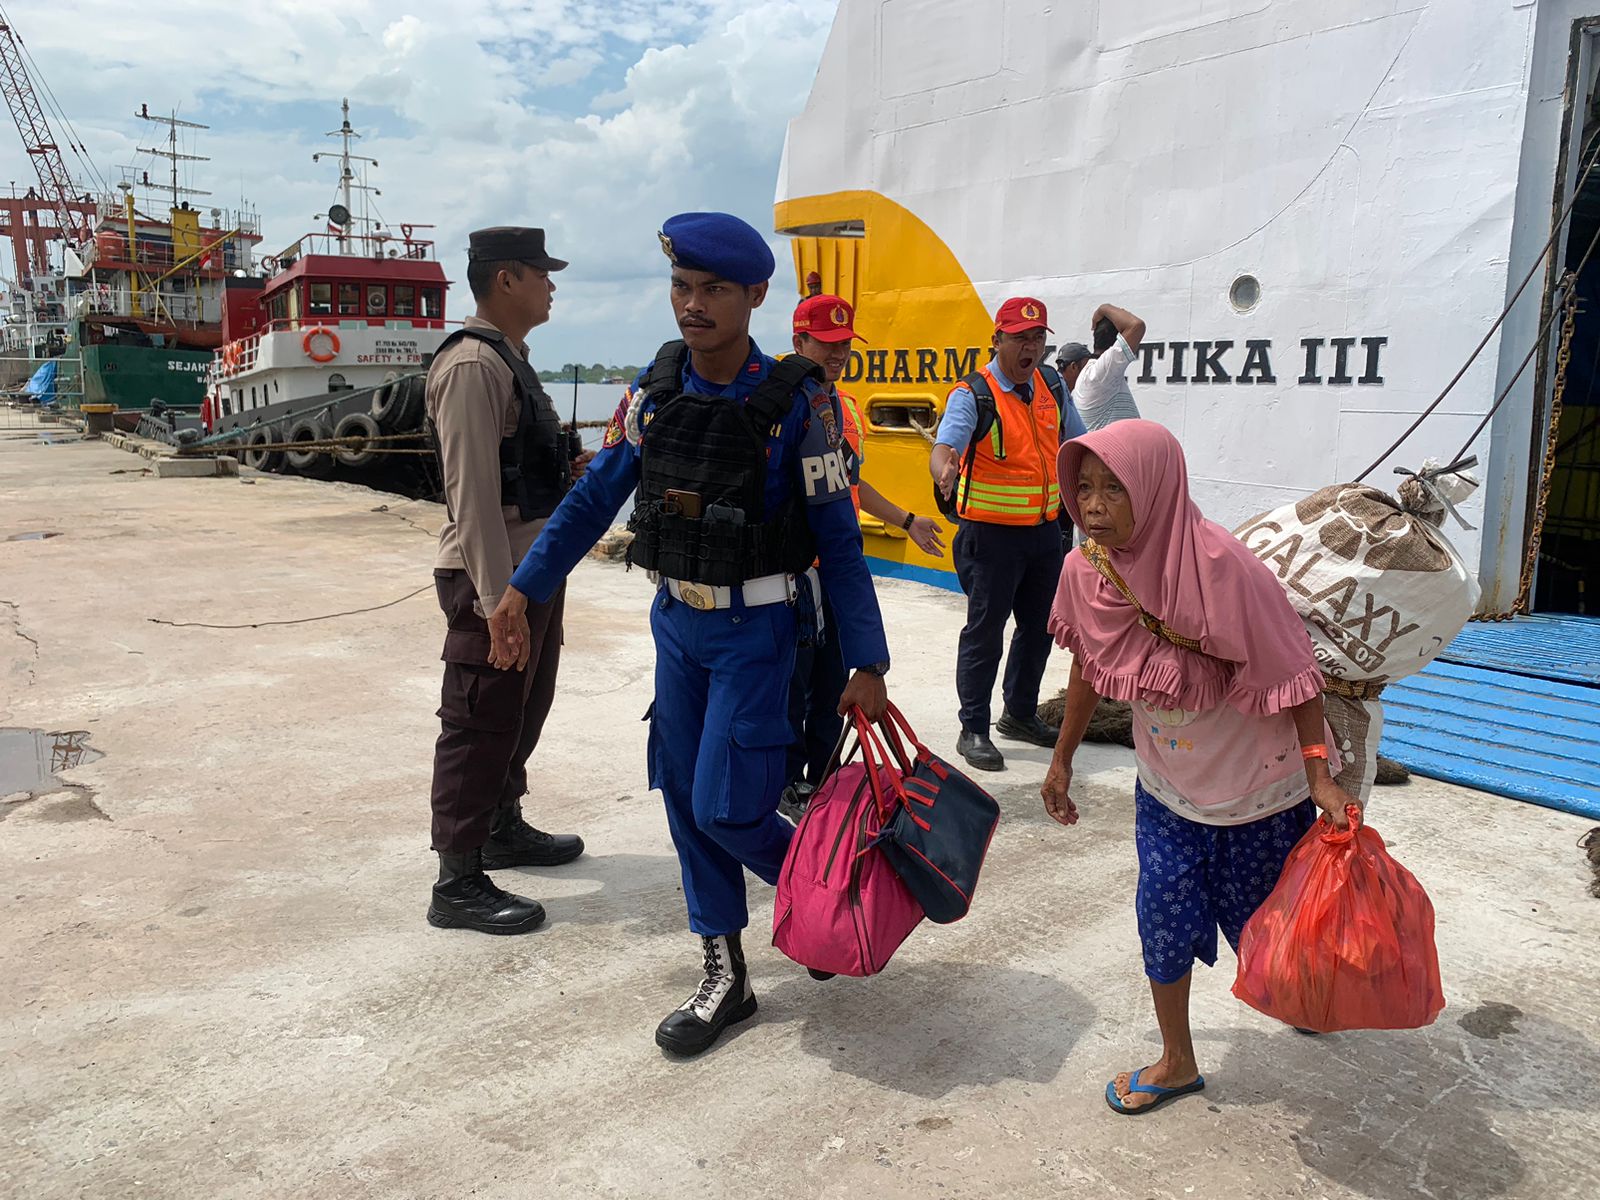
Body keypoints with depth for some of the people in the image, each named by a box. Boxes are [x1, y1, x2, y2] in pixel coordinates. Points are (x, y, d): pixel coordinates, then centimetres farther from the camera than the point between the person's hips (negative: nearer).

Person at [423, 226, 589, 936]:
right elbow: (473, 492, -23)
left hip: (533, 564, 11)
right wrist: (499, 602, -25)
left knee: (526, 706, 22)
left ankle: (504, 829, 40)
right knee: (481, 724, -3)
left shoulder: (510, 359, 16)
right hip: (493, 577, -11)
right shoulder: (472, 366, -18)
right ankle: (458, 885, 8)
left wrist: (568, 469, 9)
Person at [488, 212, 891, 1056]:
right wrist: (524, 588, 2)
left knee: (724, 807, -6)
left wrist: (866, 663, -11)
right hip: (676, 621, 6)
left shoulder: (795, 401, -14)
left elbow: (838, 537, -12)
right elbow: (594, 497, 6)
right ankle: (724, 979, 25)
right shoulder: (654, 390, 0)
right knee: (685, 802, 10)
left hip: (755, 629, -5)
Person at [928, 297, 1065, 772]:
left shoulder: (1049, 387, 8)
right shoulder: (973, 393, -12)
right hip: (992, 534, -7)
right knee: (984, 632, 0)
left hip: (1044, 531, 7)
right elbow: (944, 448, -27)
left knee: (1040, 626, 16)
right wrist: (945, 472, -48)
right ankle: (973, 730, 12)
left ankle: (1020, 714, 34)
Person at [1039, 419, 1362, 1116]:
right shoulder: (1085, 569, -14)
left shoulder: (1220, 566, -31)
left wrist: (1321, 776, -24)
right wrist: (1062, 761, 11)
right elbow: (1089, 667, 3)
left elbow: (1291, 672, -21)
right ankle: (1177, 1062, 30)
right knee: (1163, 914, 8)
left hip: (1257, 782, -4)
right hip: (1167, 780, 4)